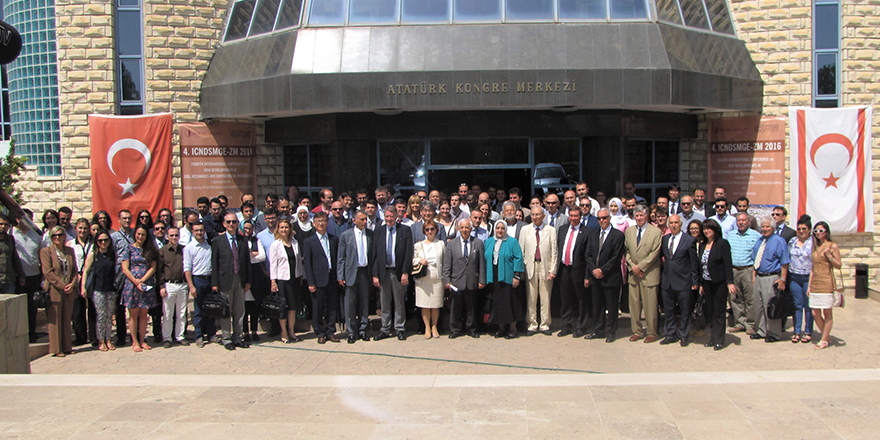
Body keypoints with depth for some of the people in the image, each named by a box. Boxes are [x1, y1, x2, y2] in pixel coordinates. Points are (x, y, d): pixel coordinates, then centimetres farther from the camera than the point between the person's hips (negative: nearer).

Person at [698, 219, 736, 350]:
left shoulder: (722, 243, -7)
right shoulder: (702, 245, 11)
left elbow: (728, 264, -11)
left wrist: (730, 282, -16)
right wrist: (701, 284, 11)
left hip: (719, 283, -6)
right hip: (707, 283, 6)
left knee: (719, 311, 0)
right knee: (710, 311, 8)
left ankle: (719, 340, 6)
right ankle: (713, 337, 16)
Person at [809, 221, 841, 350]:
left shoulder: (833, 246, -3)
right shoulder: (815, 246, 14)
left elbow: (839, 265, -4)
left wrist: (828, 255, -18)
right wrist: (809, 285, 13)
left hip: (827, 283, -6)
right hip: (815, 283, 6)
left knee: (827, 312, 0)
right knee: (815, 313, 3)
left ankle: (824, 340, 7)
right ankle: (826, 337, 20)